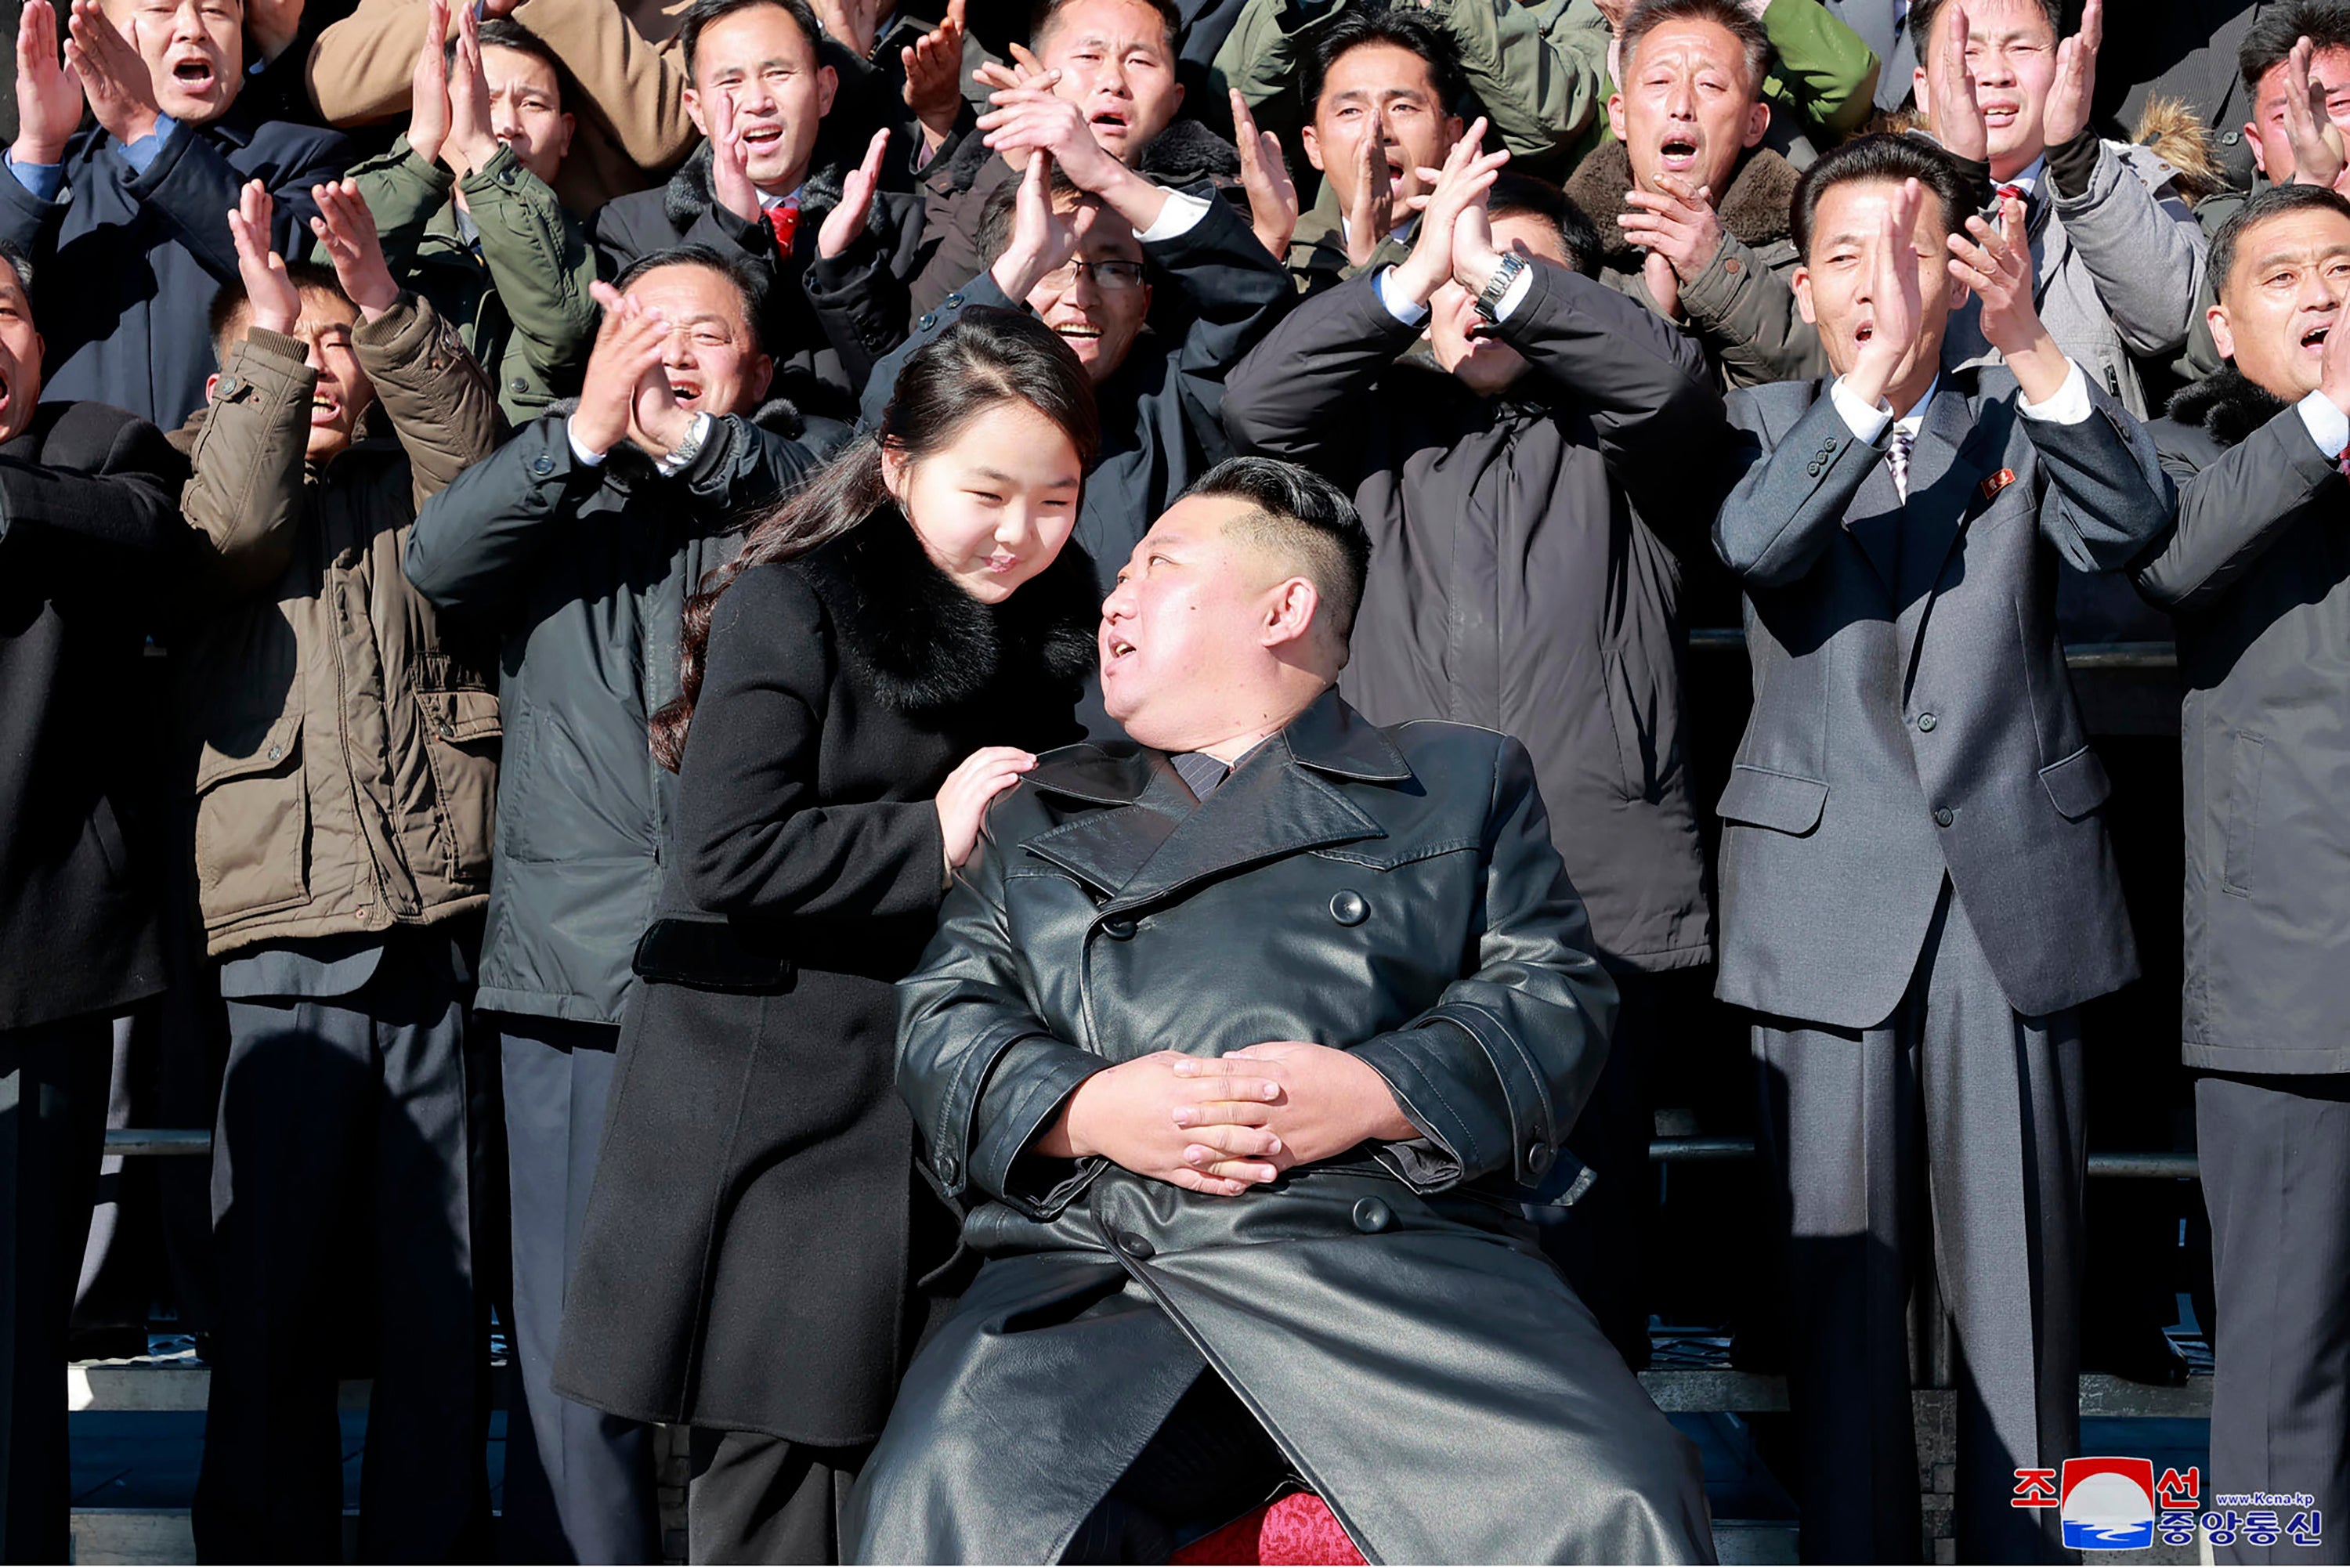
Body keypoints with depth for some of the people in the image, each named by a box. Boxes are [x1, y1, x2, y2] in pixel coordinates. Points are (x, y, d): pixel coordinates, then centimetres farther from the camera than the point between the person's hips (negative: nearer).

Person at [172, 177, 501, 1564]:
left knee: (443, 1283, 4)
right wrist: (269, 332, -11)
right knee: (271, 1285, 2)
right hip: (285, 940, -1)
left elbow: (477, 453, -4)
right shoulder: (211, 481, 16)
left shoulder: (419, 485, 18)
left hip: (445, 928, 1)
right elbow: (238, 525, -6)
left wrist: (385, 308, -16)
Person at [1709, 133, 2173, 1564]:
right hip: (1830, 896, -1)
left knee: (2023, 1273, 4)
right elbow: (1751, 544, -13)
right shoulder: (1762, 427, 9)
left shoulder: (2024, 430, 11)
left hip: (2016, 892, 1)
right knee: (1841, 1269, 2)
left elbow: (2134, 523, -10)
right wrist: (1870, 381, -28)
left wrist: (2033, 344, -25)